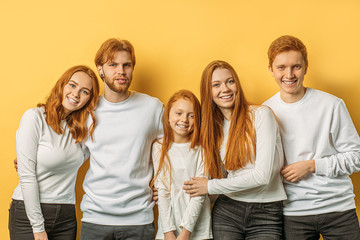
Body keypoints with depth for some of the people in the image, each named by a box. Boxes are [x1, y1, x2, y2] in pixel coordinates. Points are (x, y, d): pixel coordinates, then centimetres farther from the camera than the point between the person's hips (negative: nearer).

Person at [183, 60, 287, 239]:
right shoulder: (215, 127, 8)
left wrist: (210, 187, -8)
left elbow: (263, 175, -16)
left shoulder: (261, 114, -9)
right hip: (227, 212, 4)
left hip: (266, 213, -4)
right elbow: (223, 175, 12)